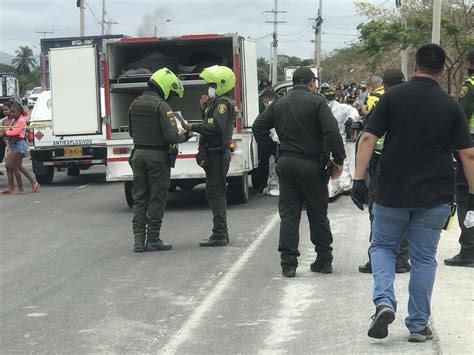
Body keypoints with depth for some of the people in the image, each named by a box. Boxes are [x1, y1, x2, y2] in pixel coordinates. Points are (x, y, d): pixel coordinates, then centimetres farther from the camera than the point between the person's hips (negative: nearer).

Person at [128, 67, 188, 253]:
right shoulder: (161, 106, -15)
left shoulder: (135, 104, 8)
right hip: (157, 156, -6)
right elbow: (171, 136, -20)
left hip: (138, 154, 6)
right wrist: (183, 137, -1)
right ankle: (153, 239, 5)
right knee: (157, 198, 3)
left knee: (139, 198, 11)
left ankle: (139, 239, 8)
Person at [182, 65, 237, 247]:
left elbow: (216, 127, -25)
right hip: (216, 154, 11)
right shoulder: (218, 102, 20)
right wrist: (205, 109, 9)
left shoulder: (223, 102, -13)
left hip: (217, 154, -11)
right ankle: (221, 233, 22)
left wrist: (193, 127, -19)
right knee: (216, 194, 15)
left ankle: (219, 235, -9)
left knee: (215, 194, -9)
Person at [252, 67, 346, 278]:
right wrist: (339, 160, -11)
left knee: (288, 214, 6)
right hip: (312, 165, -3)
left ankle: (288, 263, 0)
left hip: (286, 164, 3)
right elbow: (332, 132, -16)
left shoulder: (278, 104, 9)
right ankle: (324, 260, 15)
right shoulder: (317, 102, -7)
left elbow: (258, 127, 10)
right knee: (318, 214, 8)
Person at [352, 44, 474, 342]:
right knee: (424, 258, 10)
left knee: (383, 247, 18)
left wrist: (359, 179, -7)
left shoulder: (392, 97, -3)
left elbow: (368, 139, -9)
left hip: (392, 193, 0)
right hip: (434, 196, 1)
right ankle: (419, 326, 14)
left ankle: (384, 303, -4)